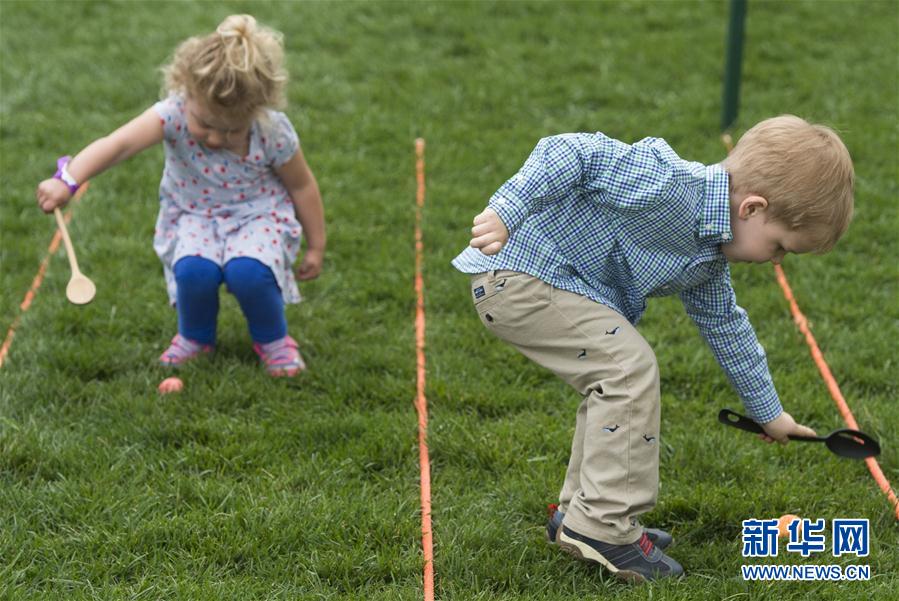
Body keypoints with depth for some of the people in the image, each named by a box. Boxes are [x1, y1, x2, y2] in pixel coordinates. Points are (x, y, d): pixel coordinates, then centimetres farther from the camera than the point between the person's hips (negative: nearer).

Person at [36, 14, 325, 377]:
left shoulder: (274, 132, -23)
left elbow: (302, 186, -6)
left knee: (248, 271, -32)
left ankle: (272, 340, 2)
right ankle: (195, 337, 5)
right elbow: (118, 144, -41)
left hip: (258, 214, -1)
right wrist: (67, 181, -56)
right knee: (194, 269, -30)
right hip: (195, 214, 1)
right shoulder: (174, 115, -26)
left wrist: (316, 247, 3)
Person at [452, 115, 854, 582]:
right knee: (630, 368, -16)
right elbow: (571, 154, -26)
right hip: (517, 272, -10)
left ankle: (578, 513, 23)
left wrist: (767, 411, 32)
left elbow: (725, 326, 23)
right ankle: (602, 527, -11)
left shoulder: (709, 259, 9)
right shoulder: (669, 185, -23)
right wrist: (507, 211, -34)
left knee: (616, 382, 13)